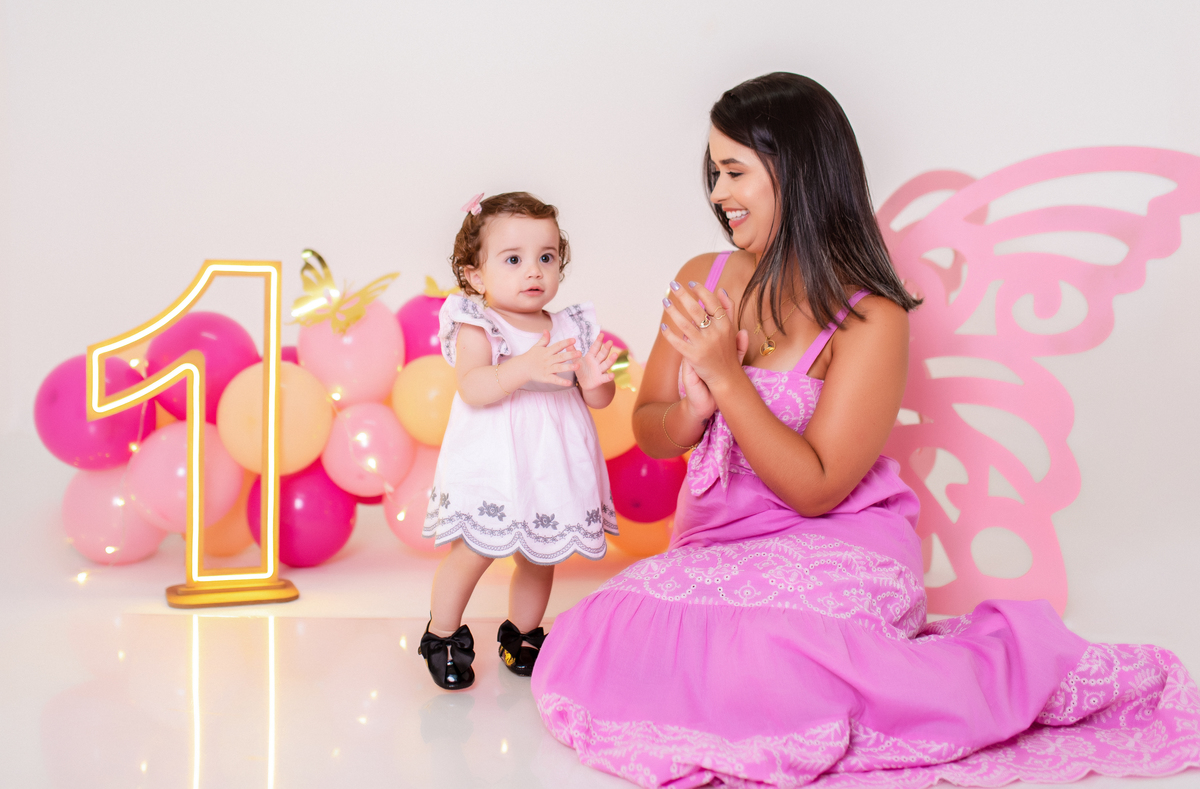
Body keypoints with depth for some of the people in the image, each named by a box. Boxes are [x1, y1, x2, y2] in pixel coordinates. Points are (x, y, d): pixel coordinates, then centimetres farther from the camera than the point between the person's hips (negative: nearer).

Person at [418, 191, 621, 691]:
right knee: (472, 552, -3)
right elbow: (473, 389, -24)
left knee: (539, 559, 16)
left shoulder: (572, 328, 6)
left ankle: (522, 634, 40)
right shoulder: (476, 327, -8)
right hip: (492, 468, -5)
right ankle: (442, 637, 22)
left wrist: (594, 380, -16)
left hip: (551, 470, 5)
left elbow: (597, 400, 7)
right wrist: (526, 366, -37)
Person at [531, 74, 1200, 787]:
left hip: (836, 549, -6)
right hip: (717, 542, 6)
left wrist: (727, 378, -22)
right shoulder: (702, 282, 4)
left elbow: (816, 489, -16)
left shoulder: (869, 319, -14)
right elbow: (649, 434, 8)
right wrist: (693, 410, -15)